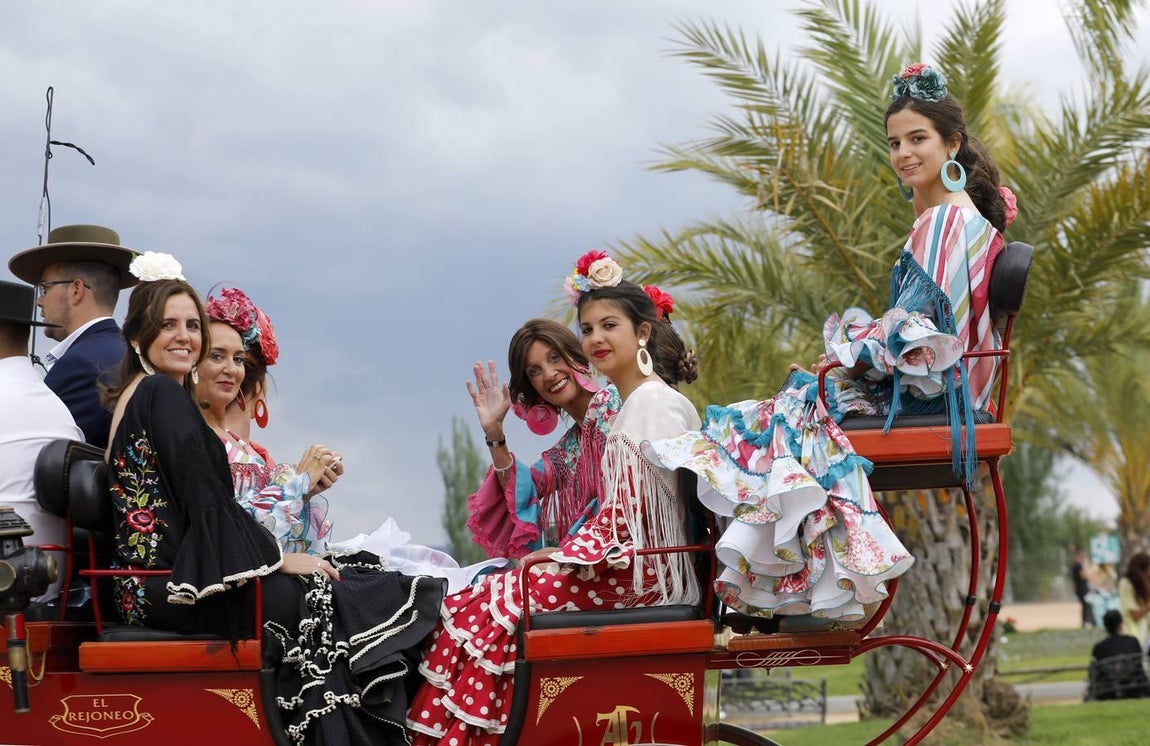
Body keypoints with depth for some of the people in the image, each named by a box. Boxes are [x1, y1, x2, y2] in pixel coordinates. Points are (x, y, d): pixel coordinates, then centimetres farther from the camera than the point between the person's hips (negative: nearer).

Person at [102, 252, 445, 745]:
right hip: (171, 585, -9)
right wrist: (279, 558, -9)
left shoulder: (134, 396, 20)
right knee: (329, 604, -15)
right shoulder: (163, 395, -10)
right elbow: (210, 506, -16)